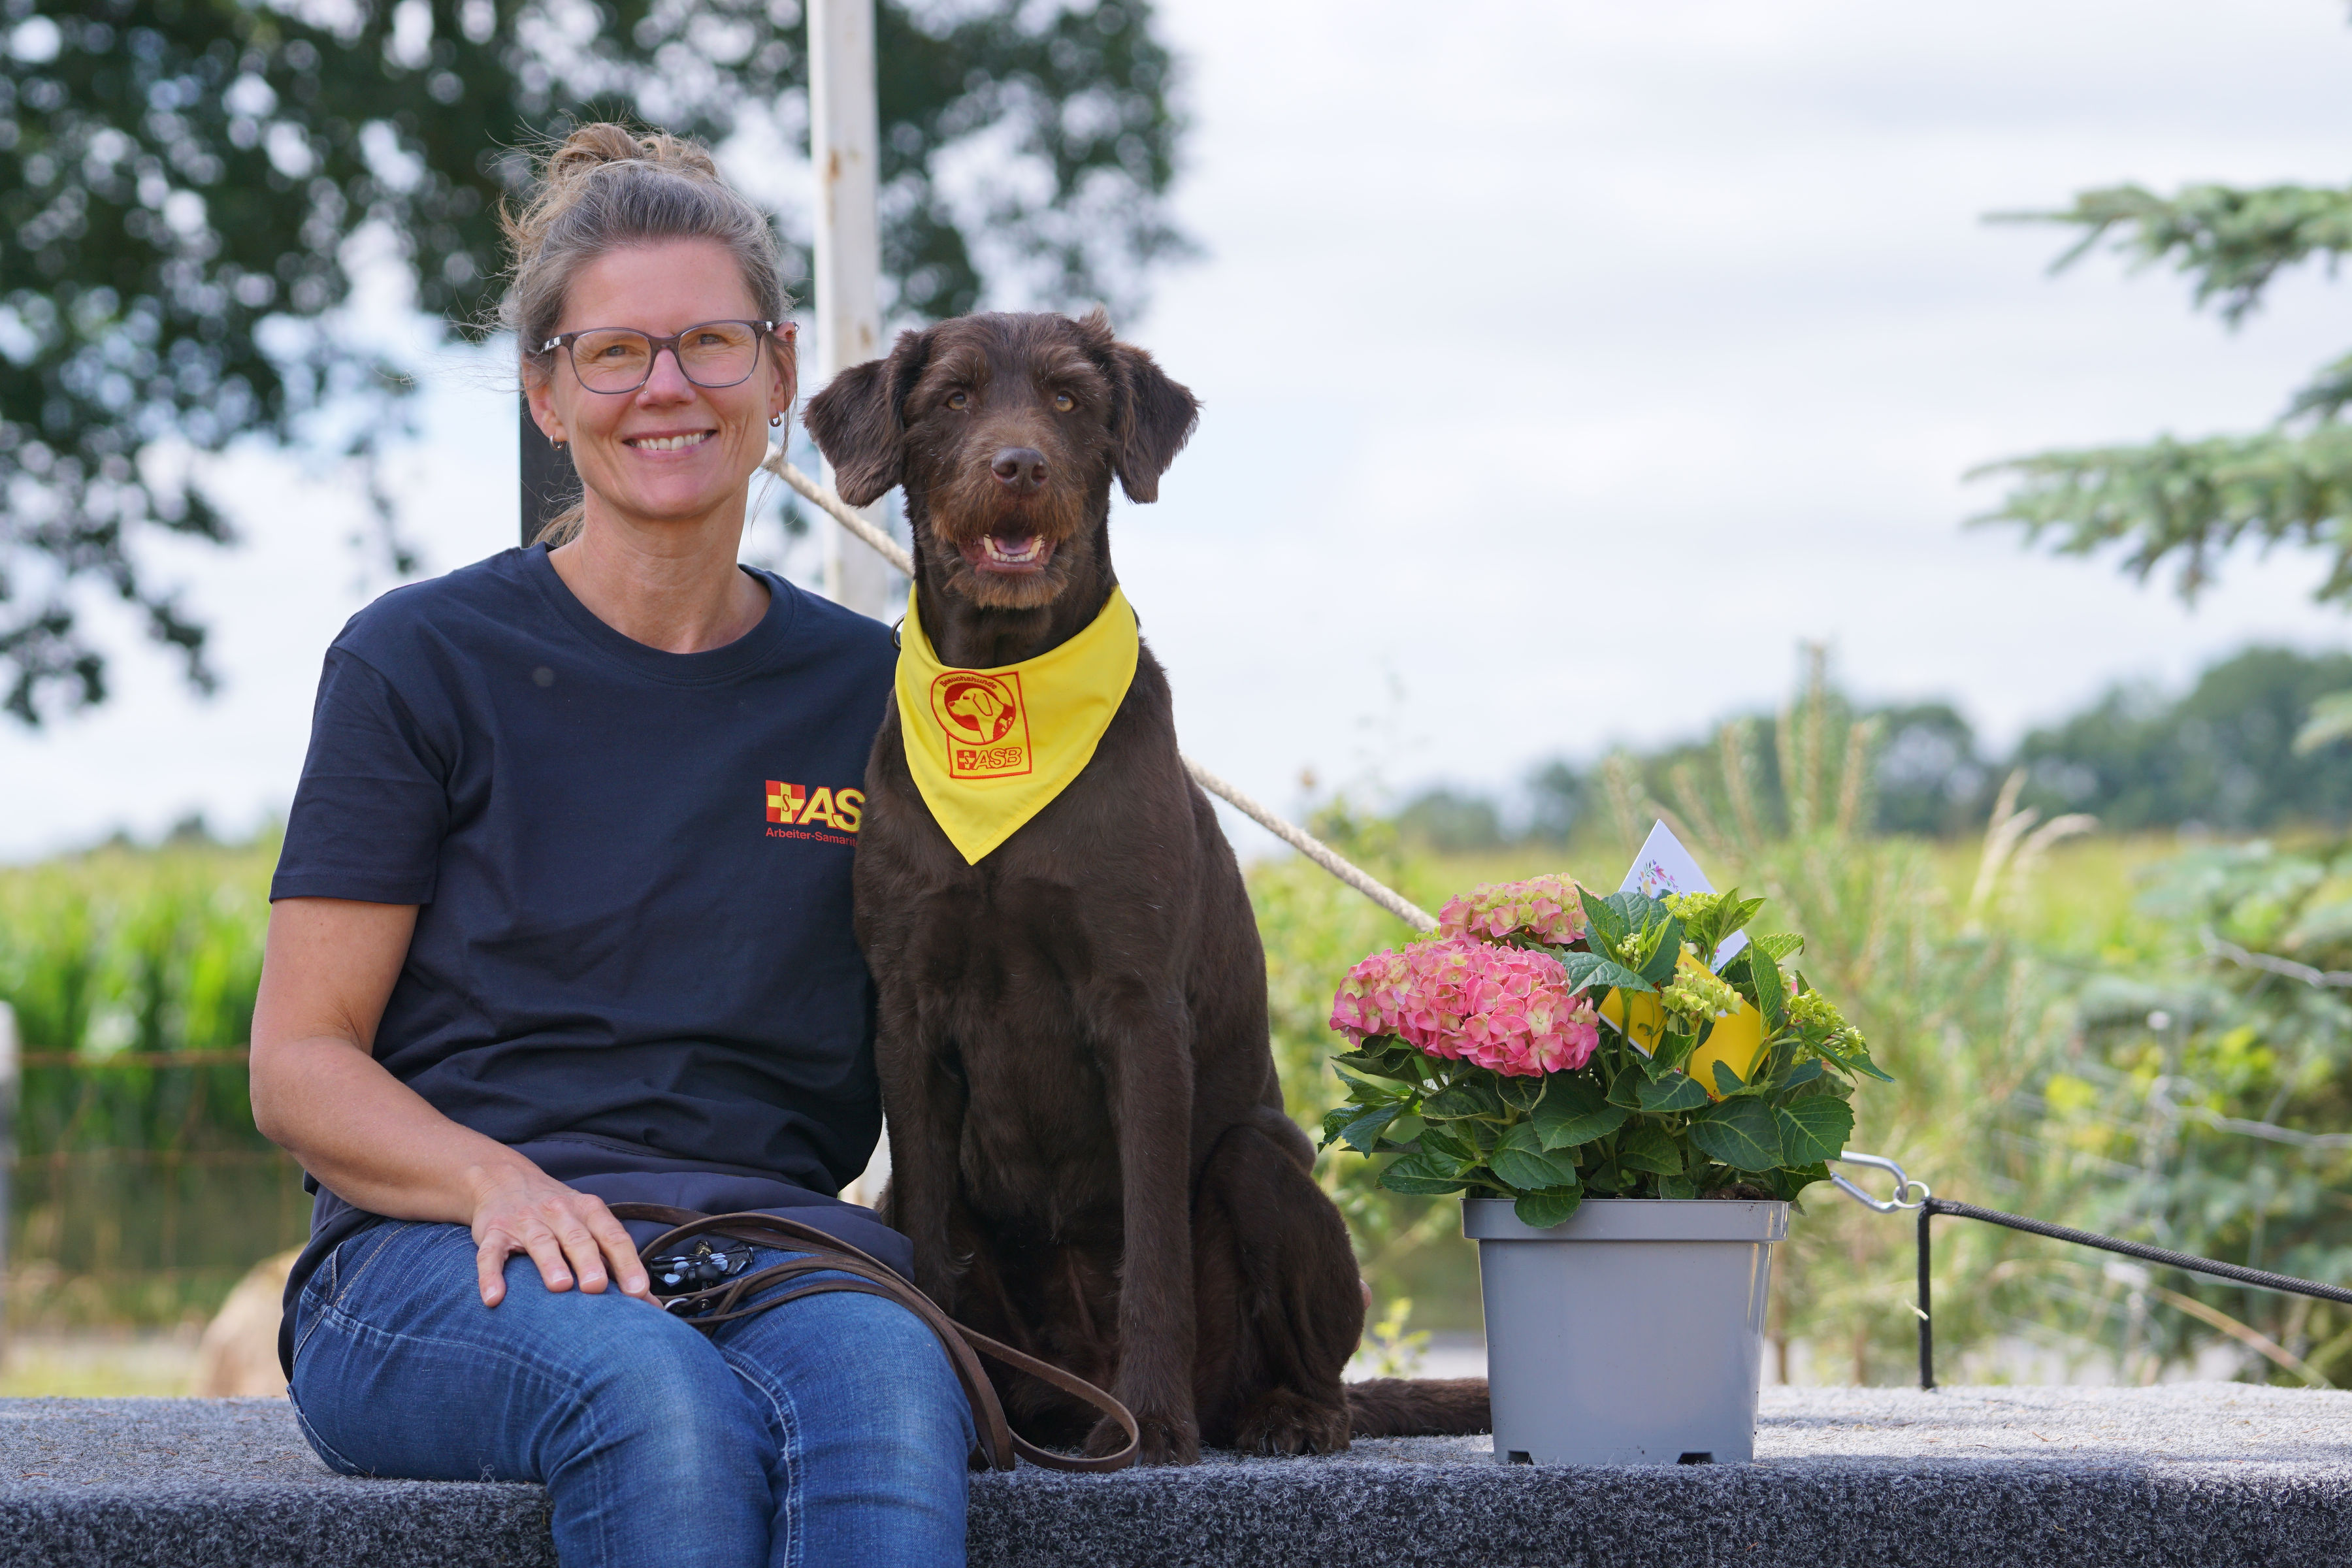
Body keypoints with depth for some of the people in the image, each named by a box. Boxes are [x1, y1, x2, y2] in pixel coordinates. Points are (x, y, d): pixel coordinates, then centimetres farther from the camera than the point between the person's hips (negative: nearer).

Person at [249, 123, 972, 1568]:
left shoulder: (872, 695, 15)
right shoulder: (423, 663, 6)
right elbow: (298, 1064, 3)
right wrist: (498, 1182, -16)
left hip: (778, 1241, 2)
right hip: (450, 1271, -2)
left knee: (886, 1385, -36)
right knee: (660, 1402, -39)